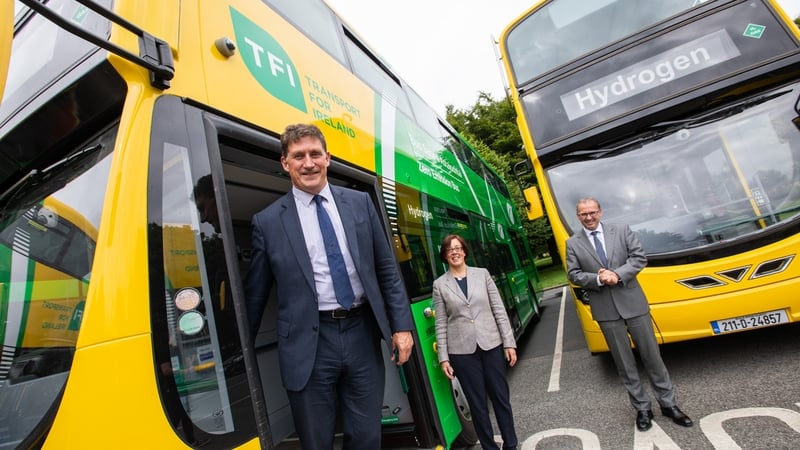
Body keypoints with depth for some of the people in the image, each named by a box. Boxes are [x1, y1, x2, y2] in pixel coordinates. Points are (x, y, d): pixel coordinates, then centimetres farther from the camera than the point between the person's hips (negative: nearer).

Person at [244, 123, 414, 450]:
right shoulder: (268, 222, -1)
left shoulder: (360, 203, 4)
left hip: (362, 334, 2)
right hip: (310, 344, -1)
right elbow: (255, 295, 6)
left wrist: (401, 325, 1)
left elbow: (387, 269, 6)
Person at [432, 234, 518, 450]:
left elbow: (499, 310, 2)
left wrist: (509, 343, -1)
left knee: (501, 397, 12)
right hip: (462, 351, -1)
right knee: (477, 402, 10)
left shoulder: (482, 274, 1)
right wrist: (443, 357, -3)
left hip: (491, 345, 1)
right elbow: (441, 323, -1)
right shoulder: (440, 284, -1)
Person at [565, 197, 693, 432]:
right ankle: (642, 408, 24)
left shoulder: (621, 230, 2)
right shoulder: (573, 243, 0)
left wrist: (618, 274, -16)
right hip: (605, 309, 0)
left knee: (651, 354, 11)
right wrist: (598, 279, -19)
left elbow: (640, 258, -2)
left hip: (633, 302, 1)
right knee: (624, 361, 9)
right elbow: (573, 274, -3)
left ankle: (668, 403, 29)